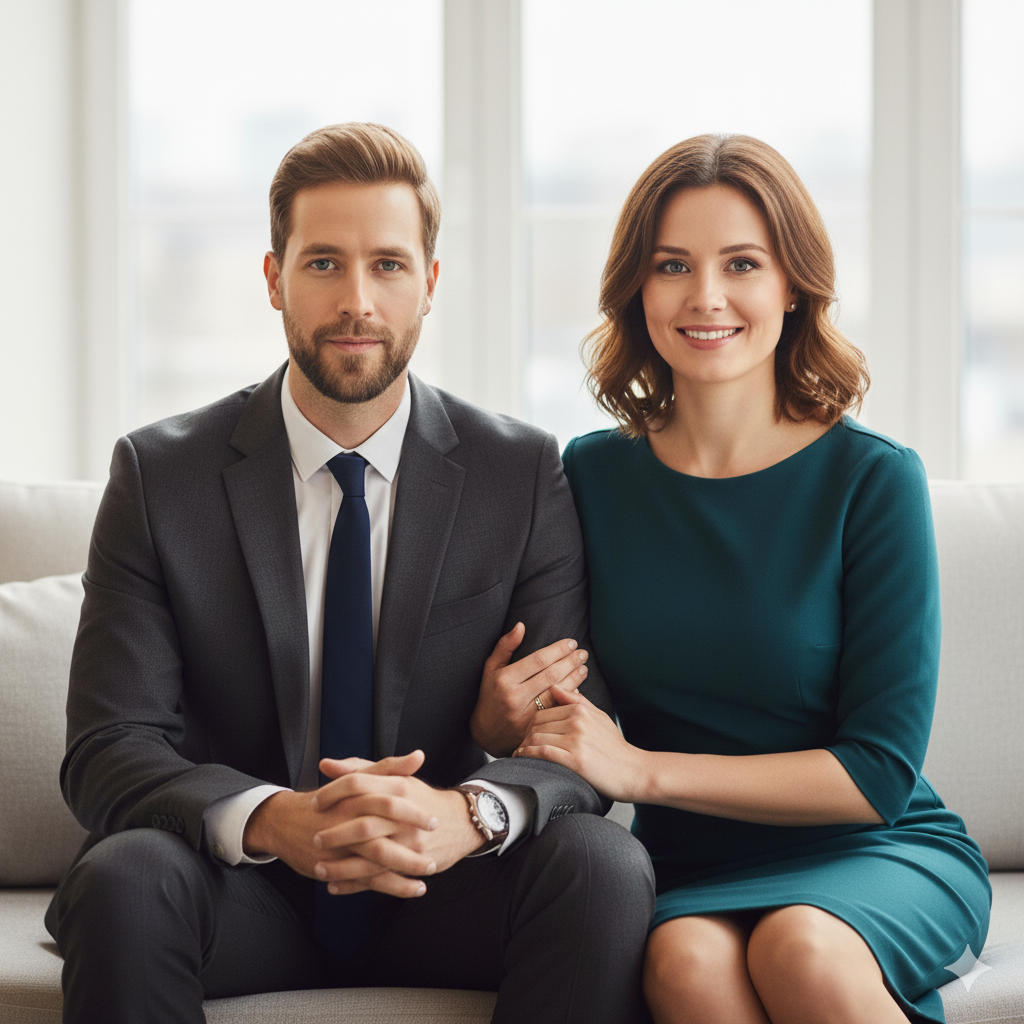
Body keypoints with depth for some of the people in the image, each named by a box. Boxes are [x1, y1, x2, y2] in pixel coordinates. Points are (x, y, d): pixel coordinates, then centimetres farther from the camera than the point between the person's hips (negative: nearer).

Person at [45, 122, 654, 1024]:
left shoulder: (523, 474, 0)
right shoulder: (161, 476, -3)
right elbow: (108, 749, -10)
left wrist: (466, 815, -31)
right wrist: (276, 822, -32)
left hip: (440, 899, 1)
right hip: (249, 901, -1)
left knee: (602, 865, -29)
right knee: (123, 878, -33)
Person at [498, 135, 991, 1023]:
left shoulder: (872, 480, -6)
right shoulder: (594, 477, 4)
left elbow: (878, 772, -9)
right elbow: (572, 708, 11)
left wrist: (642, 771, -15)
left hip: (880, 857, -1)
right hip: (690, 882, 1)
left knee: (801, 946, -34)